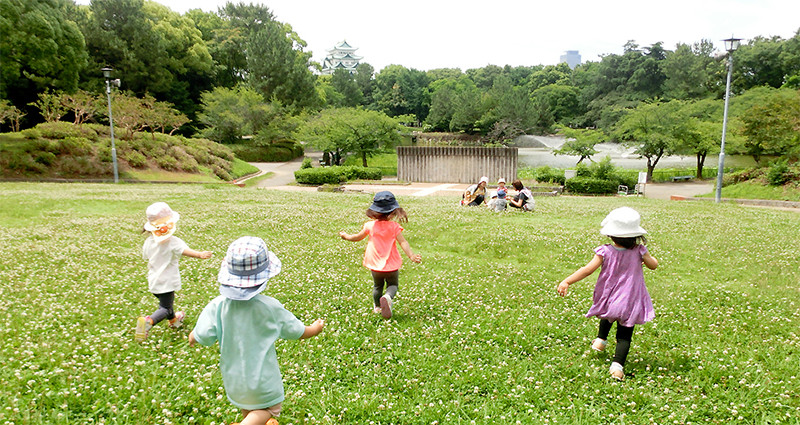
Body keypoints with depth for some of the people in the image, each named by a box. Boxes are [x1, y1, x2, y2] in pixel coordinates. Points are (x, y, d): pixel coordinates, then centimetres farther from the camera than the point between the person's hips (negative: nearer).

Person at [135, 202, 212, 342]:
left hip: (153, 281, 7)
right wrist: (200, 254, -56)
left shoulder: (148, 241, 0)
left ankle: (173, 320, 51)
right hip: (166, 282, -7)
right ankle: (148, 321, -27)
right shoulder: (173, 242, -20)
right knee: (165, 308, -2)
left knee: (167, 302, 28)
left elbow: (147, 258, 13)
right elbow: (185, 250, -39)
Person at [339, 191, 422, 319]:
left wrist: (346, 236, 26)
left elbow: (358, 237, 9)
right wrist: (411, 255, -21)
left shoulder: (370, 225, -5)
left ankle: (377, 307, 31)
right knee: (393, 285, 15)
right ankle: (387, 297, -16)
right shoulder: (394, 226, -10)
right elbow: (403, 242, -18)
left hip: (375, 266, 2)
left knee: (377, 286, 24)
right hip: (391, 266, -2)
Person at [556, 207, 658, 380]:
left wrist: (566, 282, -19)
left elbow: (588, 269, -20)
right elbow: (653, 265, 7)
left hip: (608, 298, 1)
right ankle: (618, 364, -11)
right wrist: (651, 258, 30)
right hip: (629, 303, -1)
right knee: (624, 335, 4)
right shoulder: (639, 251, -10)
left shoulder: (605, 252, -14)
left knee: (608, 317, 36)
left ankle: (601, 339, 44)